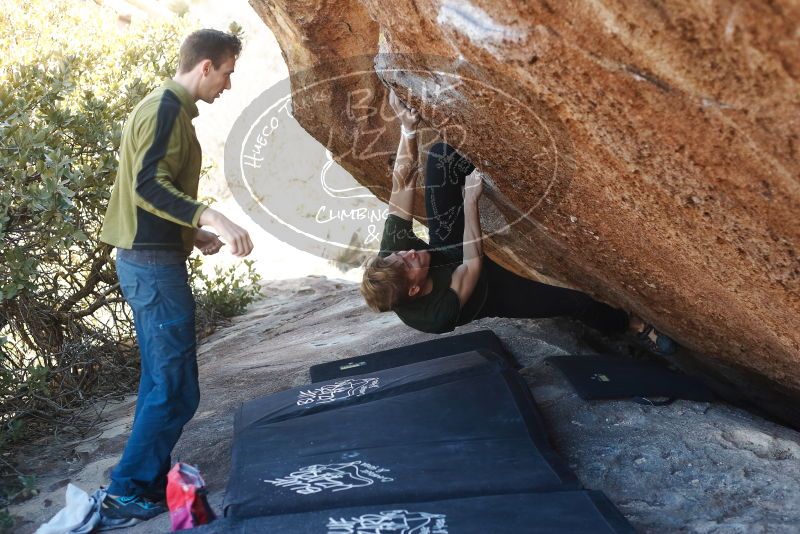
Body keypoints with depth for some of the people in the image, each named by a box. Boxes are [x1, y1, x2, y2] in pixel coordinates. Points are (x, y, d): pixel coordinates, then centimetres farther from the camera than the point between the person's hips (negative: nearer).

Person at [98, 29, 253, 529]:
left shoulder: (164, 108, 17)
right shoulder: (167, 109, -14)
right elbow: (148, 186, -25)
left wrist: (194, 234, 22)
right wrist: (211, 215, -36)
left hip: (147, 260, 11)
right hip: (155, 264, -11)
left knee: (161, 383, 15)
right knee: (175, 390, -6)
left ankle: (150, 484, 23)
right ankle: (125, 496, 0)